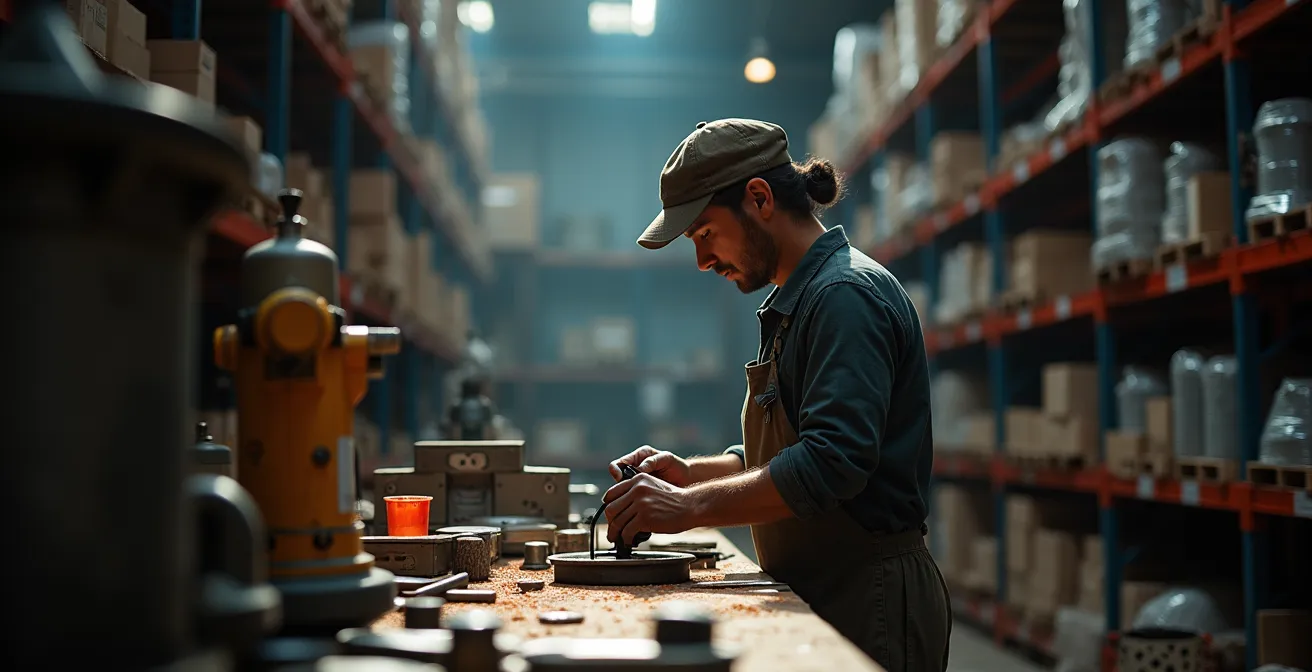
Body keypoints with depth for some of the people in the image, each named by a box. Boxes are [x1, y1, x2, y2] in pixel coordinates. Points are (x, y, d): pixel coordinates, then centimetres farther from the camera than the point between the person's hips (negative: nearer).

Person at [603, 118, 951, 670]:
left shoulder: (847, 294, -16)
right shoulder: (795, 303, 17)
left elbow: (832, 463, -27)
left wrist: (692, 506, -26)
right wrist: (691, 473, 8)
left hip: (869, 608, -9)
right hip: (815, 599, 9)